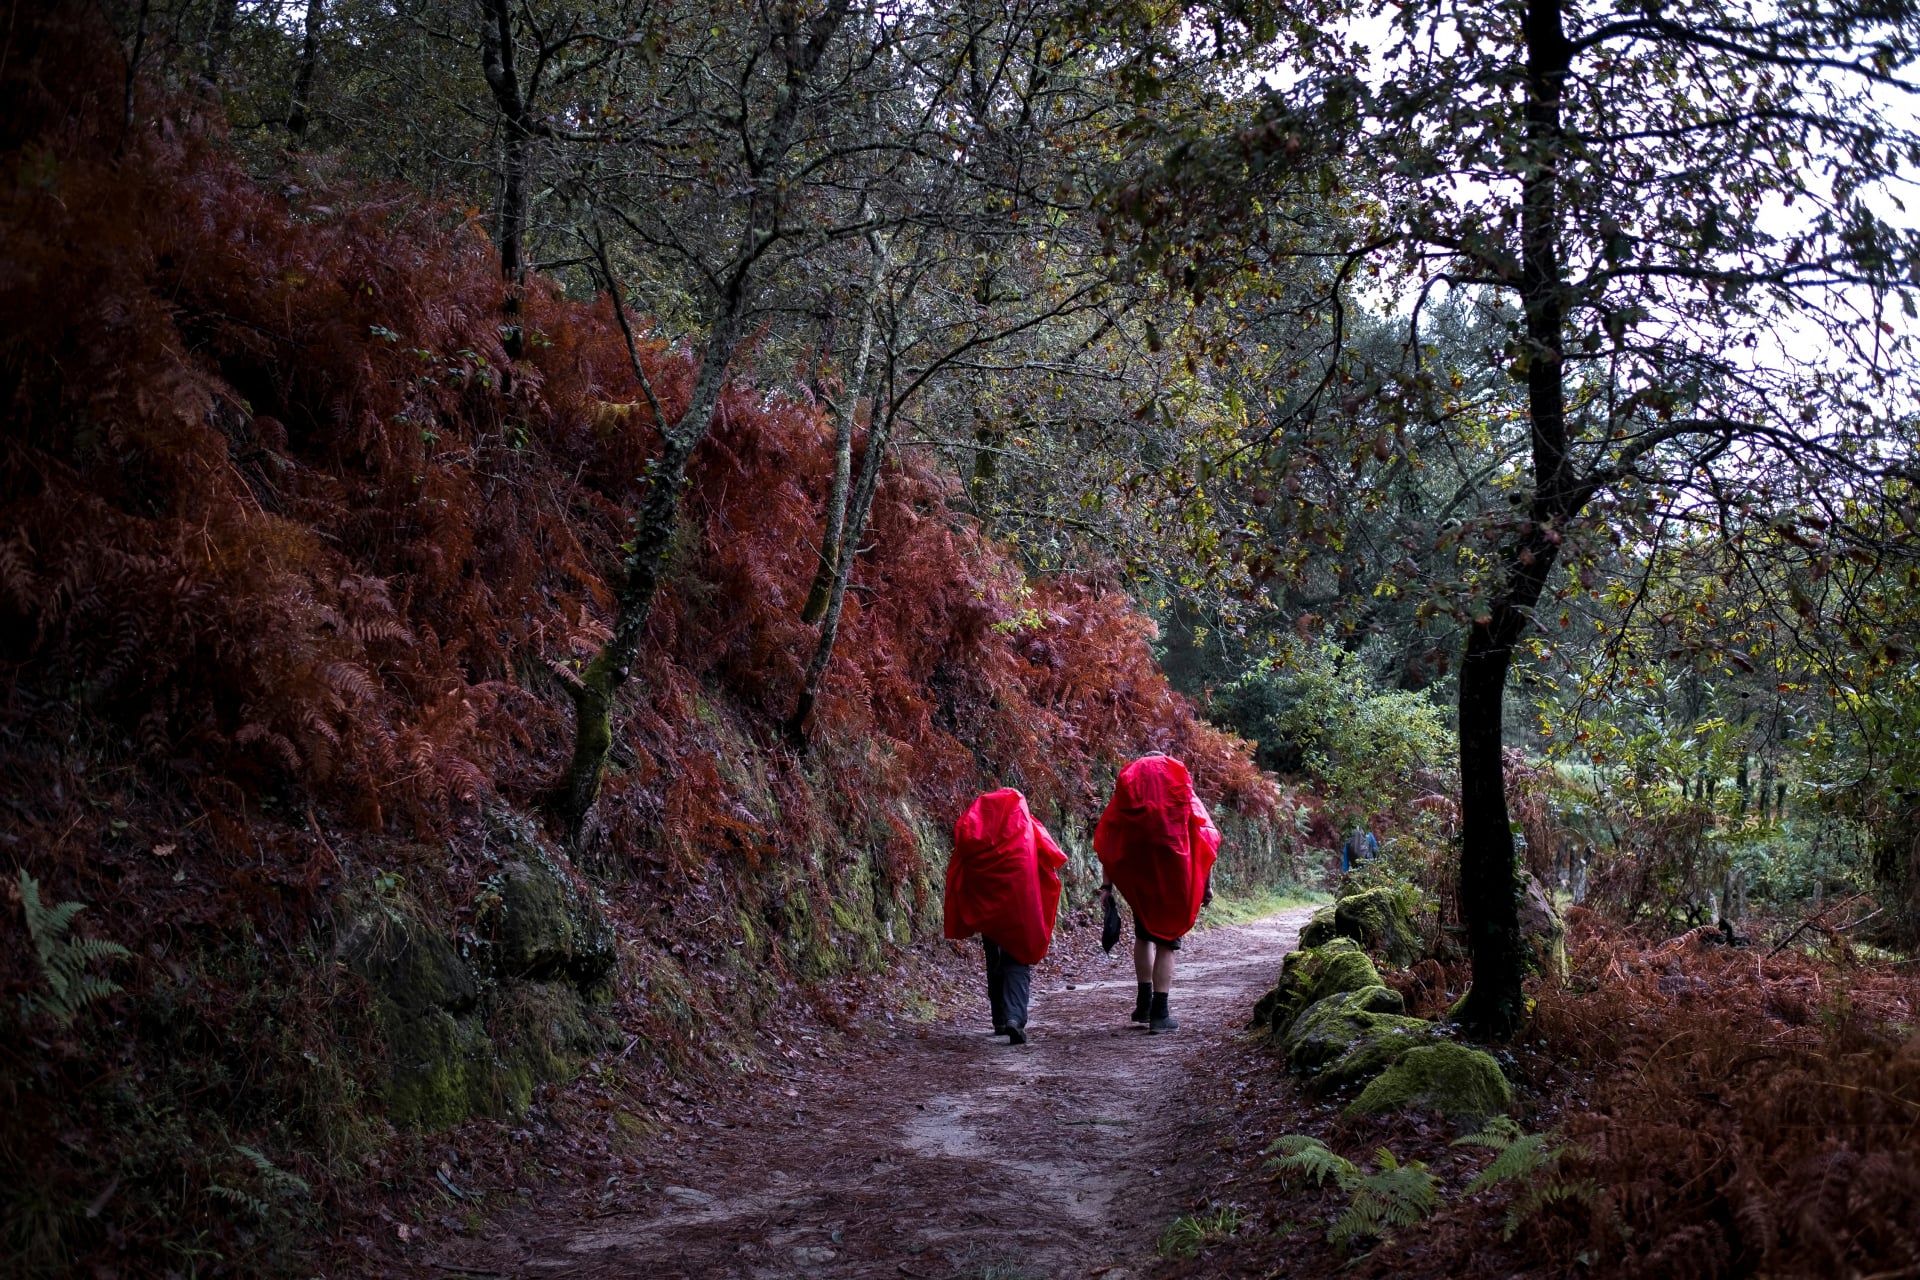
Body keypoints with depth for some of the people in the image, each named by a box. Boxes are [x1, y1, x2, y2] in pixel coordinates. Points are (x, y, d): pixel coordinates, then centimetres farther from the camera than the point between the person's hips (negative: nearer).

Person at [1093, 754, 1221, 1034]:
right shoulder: (1182, 796, 5)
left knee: (1143, 935, 22)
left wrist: (1107, 885, 3)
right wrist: (1207, 884, 3)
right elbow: (1205, 840, 0)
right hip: (1174, 877, -2)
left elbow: (1107, 842, 2)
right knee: (1167, 942, 3)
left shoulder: (1125, 797, 8)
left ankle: (1144, 1002, 19)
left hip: (1138, 879, 2)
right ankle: (1160, 1012, -2)